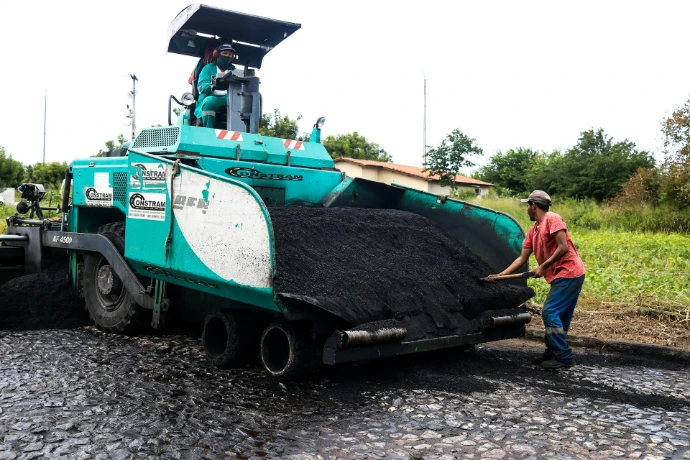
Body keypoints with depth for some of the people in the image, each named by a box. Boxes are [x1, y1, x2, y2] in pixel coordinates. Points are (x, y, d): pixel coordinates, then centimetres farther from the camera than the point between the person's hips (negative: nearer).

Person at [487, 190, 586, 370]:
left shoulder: (552, 219, -11)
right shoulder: (532, 231, 15)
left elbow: (563, 248, -18)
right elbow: (522, 259, 15)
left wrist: (543, 266, -14)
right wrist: (500, 275, 10)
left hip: (569, 273, -9)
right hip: (561, 275, 9)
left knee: (550, 313, -12)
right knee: (558, 316, 12)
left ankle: (564, 357, -7)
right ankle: (553, 353, 20)